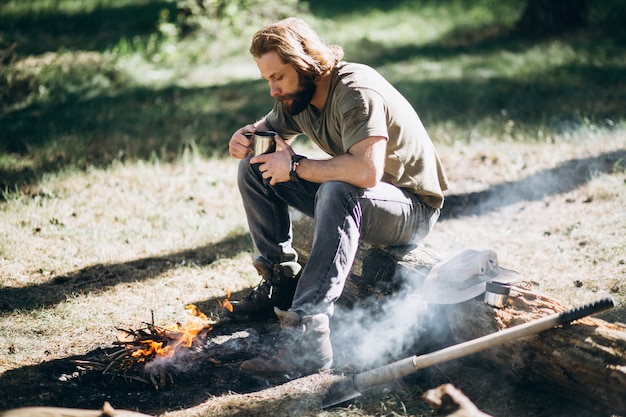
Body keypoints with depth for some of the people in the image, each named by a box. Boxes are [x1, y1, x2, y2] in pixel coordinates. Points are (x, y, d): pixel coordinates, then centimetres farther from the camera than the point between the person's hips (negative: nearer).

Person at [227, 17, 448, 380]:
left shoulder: (356, 92, -27)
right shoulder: (296, 96, -1)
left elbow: (366, 171, -41)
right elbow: (271, 130, 18)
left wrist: (296, 167, -29)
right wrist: (247, 136, -7)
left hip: (412, 207, -9)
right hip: (349, 200, 9)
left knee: (337, 193, -40)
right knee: (254, 168, 1)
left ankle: (306, 336, -48)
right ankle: (282, 283, 4)